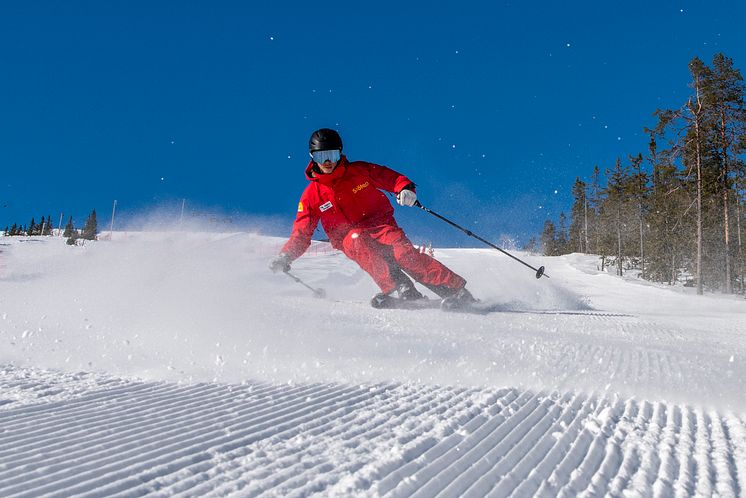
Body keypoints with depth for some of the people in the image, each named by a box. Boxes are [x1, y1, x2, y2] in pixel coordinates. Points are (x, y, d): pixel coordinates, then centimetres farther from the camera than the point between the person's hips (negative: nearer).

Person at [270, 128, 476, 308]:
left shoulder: (359, 170, 1)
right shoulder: (312, 195, 2)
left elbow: (394, 178, 6)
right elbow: (301, 234, 6)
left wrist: (406, 189, -17)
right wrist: (285, 257, -10)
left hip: (381, 225, 0)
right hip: (351, 239, 0)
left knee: (404, 253, -29)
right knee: (356, 240, -36)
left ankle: (457, 290, -24)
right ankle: (401, 288, -43)